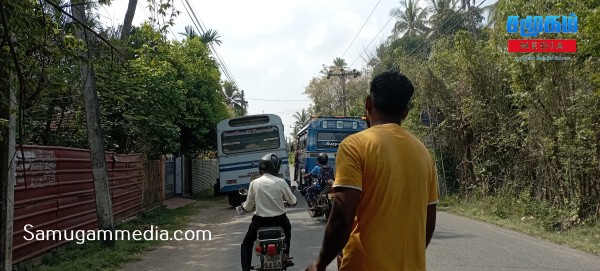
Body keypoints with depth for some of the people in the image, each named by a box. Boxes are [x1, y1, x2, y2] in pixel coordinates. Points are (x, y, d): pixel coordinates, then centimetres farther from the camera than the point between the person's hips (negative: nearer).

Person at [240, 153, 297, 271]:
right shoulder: (281, 182, -8)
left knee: (246, 244, 20)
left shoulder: (254, 183, -7)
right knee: (287, 227, 36)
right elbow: (293, 201, 4)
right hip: (279, 220, 1)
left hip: (260, 221, -1)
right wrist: (284, 198, 27)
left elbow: (248, 207, 1)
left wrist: (243, 205, 24)